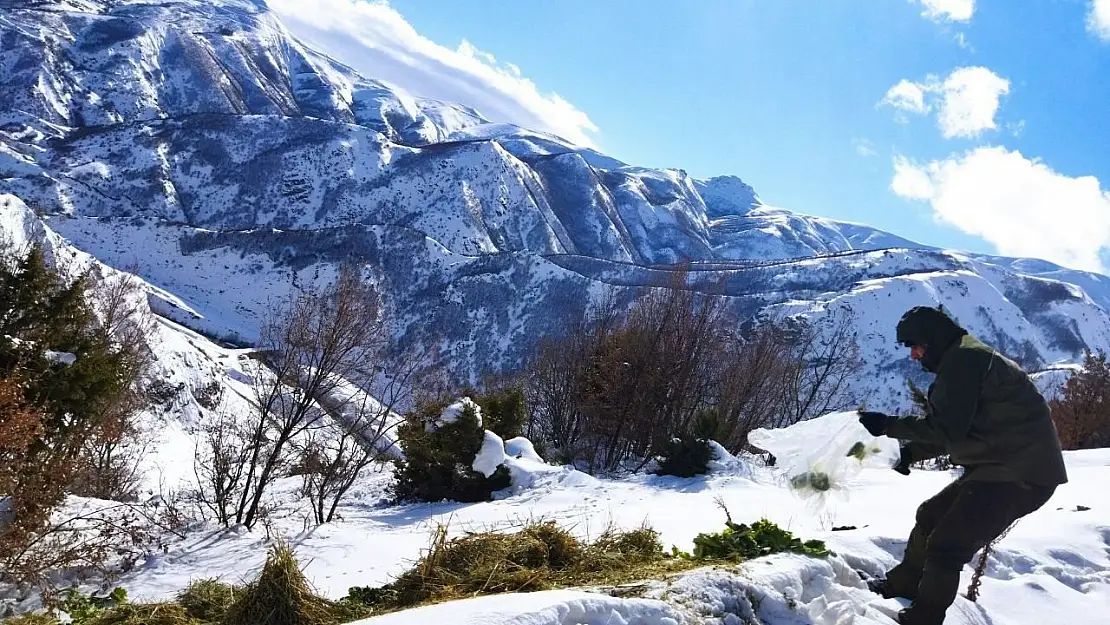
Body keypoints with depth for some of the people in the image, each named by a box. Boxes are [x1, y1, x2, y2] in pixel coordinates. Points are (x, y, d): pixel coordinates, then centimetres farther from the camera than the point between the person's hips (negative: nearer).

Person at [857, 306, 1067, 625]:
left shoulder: (963, 360, -17)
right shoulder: (966, 358, 17)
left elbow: (946, 428, -23)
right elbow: (955, 429, 21)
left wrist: (888, 426, -16)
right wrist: (911, 451, 11)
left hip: (1021, 475, -11)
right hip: (997, 466, 11)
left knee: (946, 545, -10)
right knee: (930, 515, 21)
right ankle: (904, 583, 37)